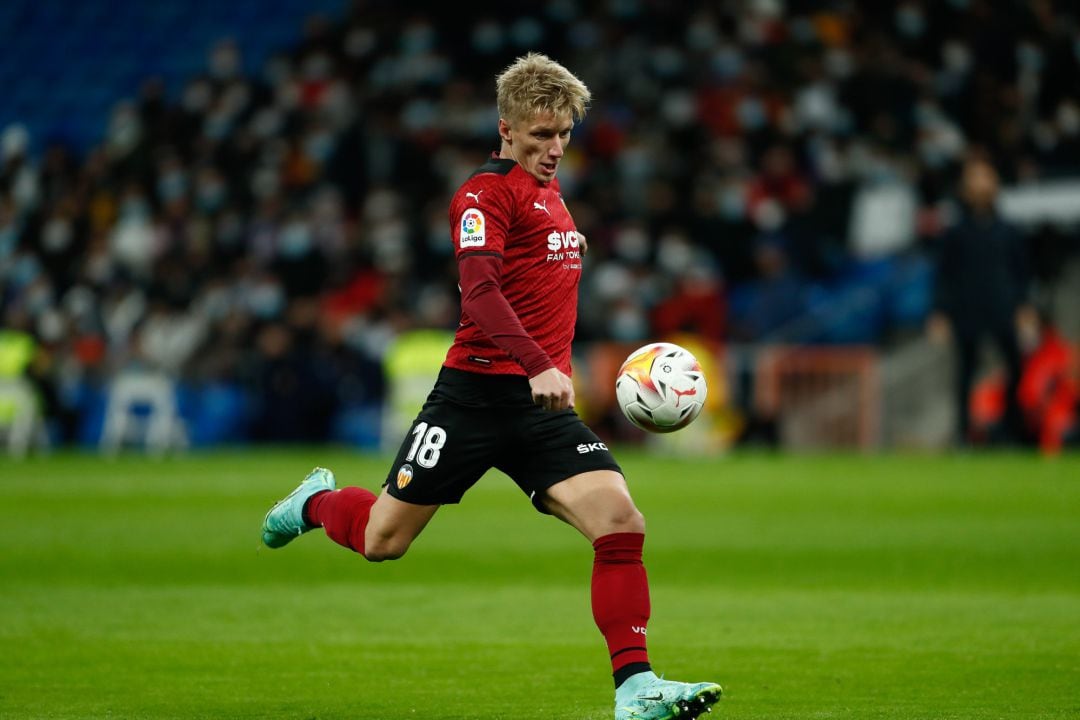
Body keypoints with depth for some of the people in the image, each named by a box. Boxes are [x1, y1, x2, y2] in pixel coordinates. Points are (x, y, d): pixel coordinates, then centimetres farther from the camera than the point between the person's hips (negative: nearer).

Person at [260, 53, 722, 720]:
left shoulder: (549, 192, 17)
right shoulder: (486, 193, -9)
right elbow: (481, 290, -24)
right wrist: (538, 366, -36)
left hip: (544, 402, 6)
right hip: (477, 392, -6)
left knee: (622, 522, -15)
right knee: (383, 540, 6)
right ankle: (317, 501, 41)